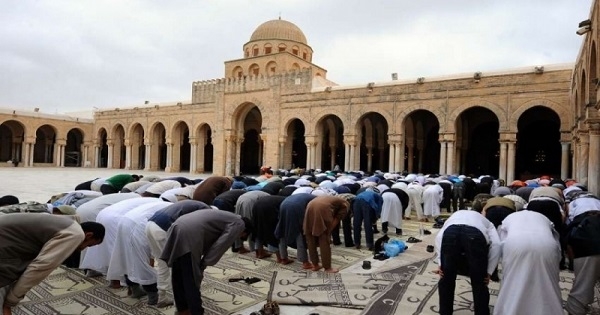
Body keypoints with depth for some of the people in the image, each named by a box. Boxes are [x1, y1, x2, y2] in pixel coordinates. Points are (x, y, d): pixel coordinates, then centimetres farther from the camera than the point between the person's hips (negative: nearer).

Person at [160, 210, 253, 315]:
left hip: (177, 228, 10)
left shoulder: (227, 218, 30)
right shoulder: (239, 224, 4)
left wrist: (201, 265, 25)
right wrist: (203, 265, 0)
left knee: (178, 275, 21)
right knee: (192, 279, 1)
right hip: (188, 235, -10)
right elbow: (220, 245, -7)